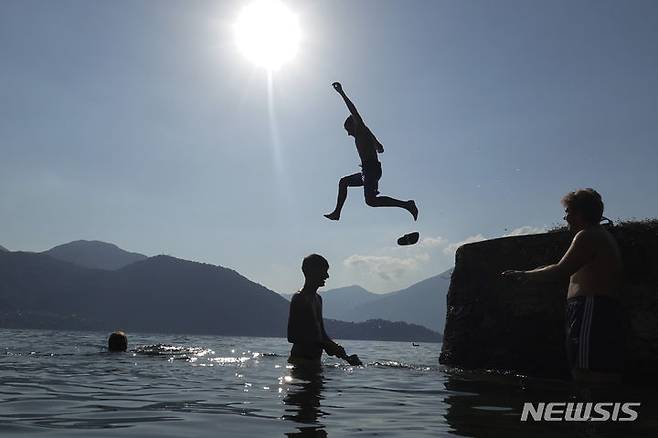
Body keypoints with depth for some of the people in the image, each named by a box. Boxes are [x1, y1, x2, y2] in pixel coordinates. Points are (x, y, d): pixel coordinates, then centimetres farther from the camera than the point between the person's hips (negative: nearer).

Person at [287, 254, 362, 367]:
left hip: (315, 361, 9)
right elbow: (292, 336, -19)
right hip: (301, 361, -9)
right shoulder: (299, 298, -11)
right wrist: (324, 345, -22)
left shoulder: (317, 298, 19)